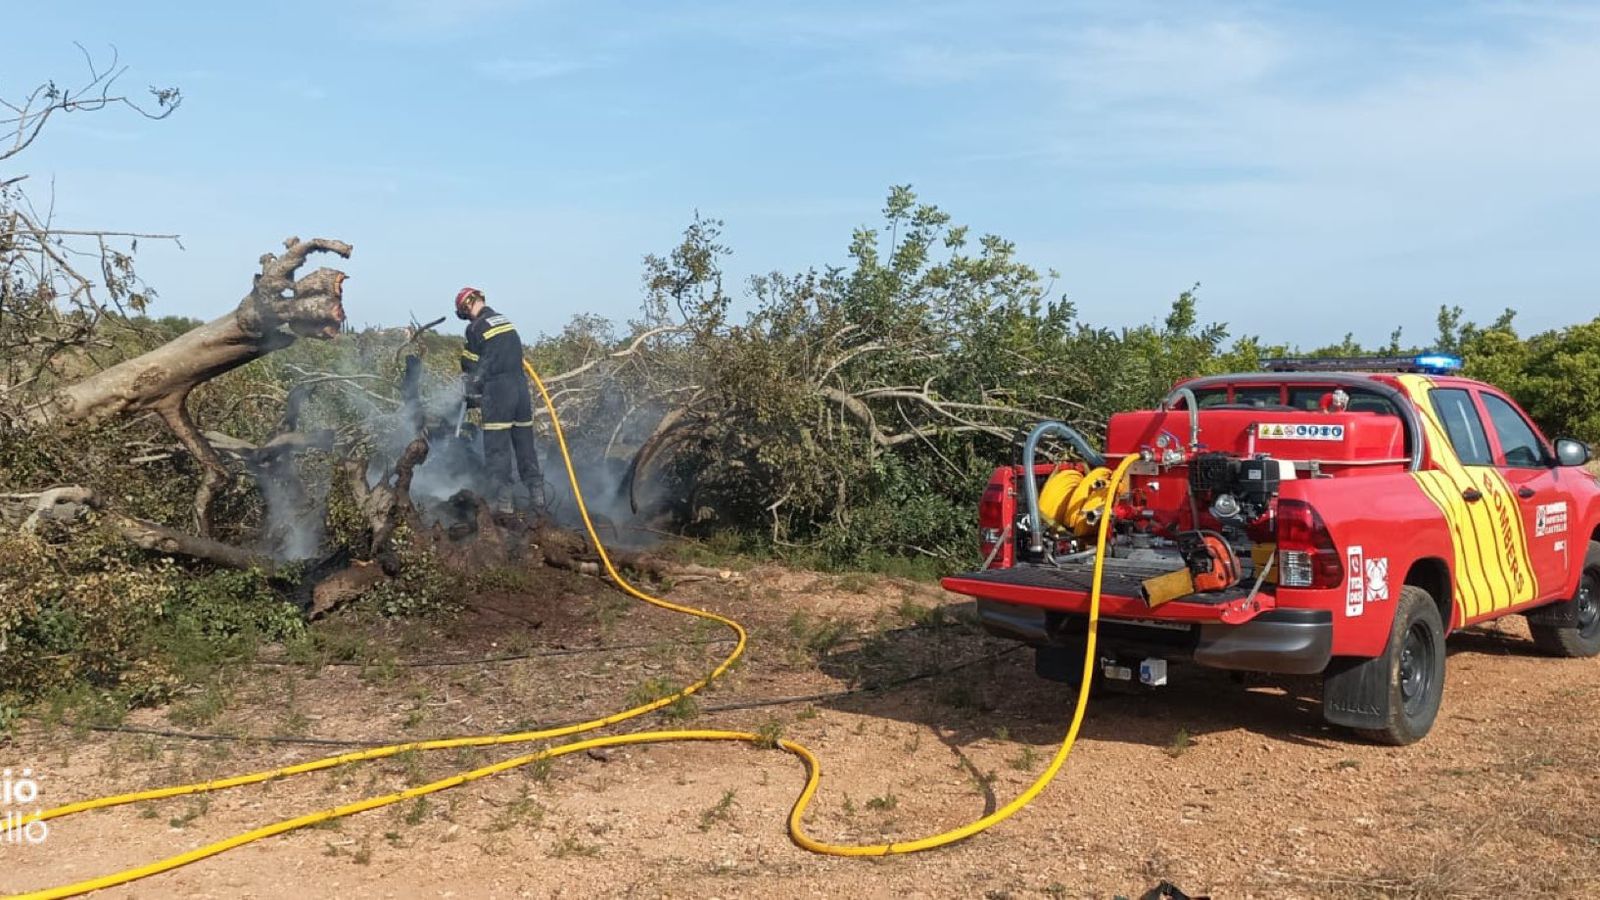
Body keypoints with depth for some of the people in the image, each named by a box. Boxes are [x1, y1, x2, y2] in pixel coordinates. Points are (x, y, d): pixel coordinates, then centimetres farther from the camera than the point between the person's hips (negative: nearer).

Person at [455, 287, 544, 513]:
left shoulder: (475, 328, -5)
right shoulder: (506, 321, 13)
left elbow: (471, 368, 0)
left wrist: (471, 393, 13)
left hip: (497, 392, -6)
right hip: (521, 387, 6)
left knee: (497, 448, 1)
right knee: (525, 445, 12)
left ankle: (503, 499, 1)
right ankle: (537, 495, 14)